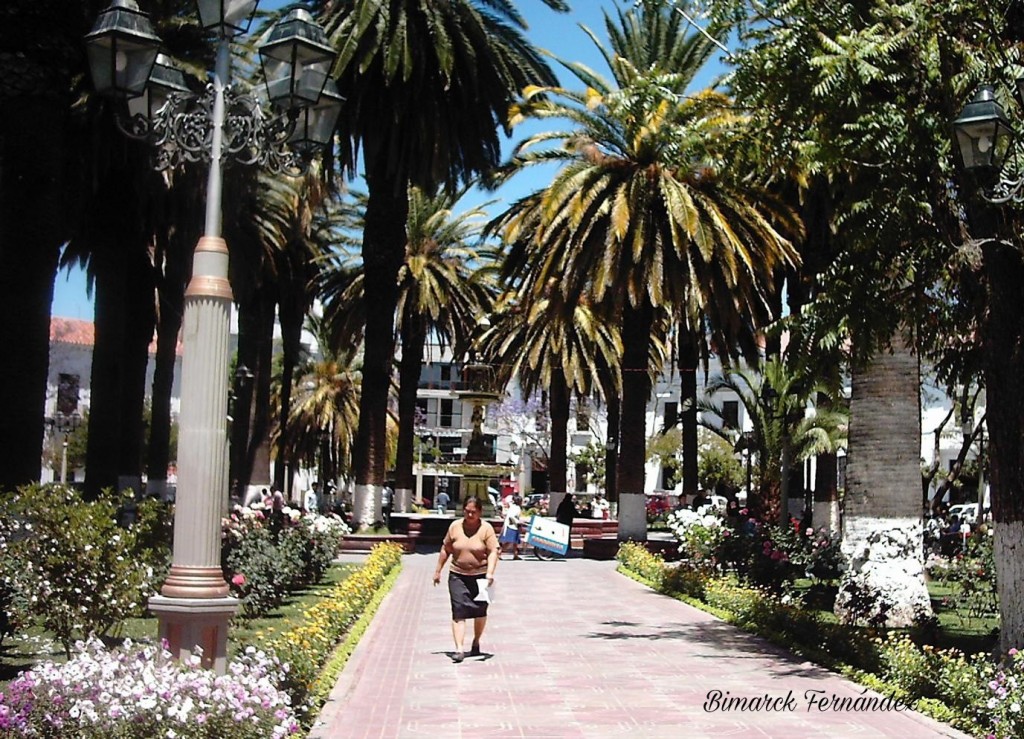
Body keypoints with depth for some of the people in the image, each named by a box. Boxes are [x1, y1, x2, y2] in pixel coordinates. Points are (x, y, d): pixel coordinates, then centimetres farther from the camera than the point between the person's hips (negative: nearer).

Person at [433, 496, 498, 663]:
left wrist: (490, 572, -26)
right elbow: (446, 549, 10)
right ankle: (459, 649, -11)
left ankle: (476, 643, 34)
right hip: (458, 576, 1)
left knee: (480, 611, 12)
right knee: (459, 612, -8)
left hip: (480, 577, -1)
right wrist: (438, 570, 12)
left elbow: (493, 552, -12)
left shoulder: (486, 529, -7)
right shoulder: (455, 526, 1)